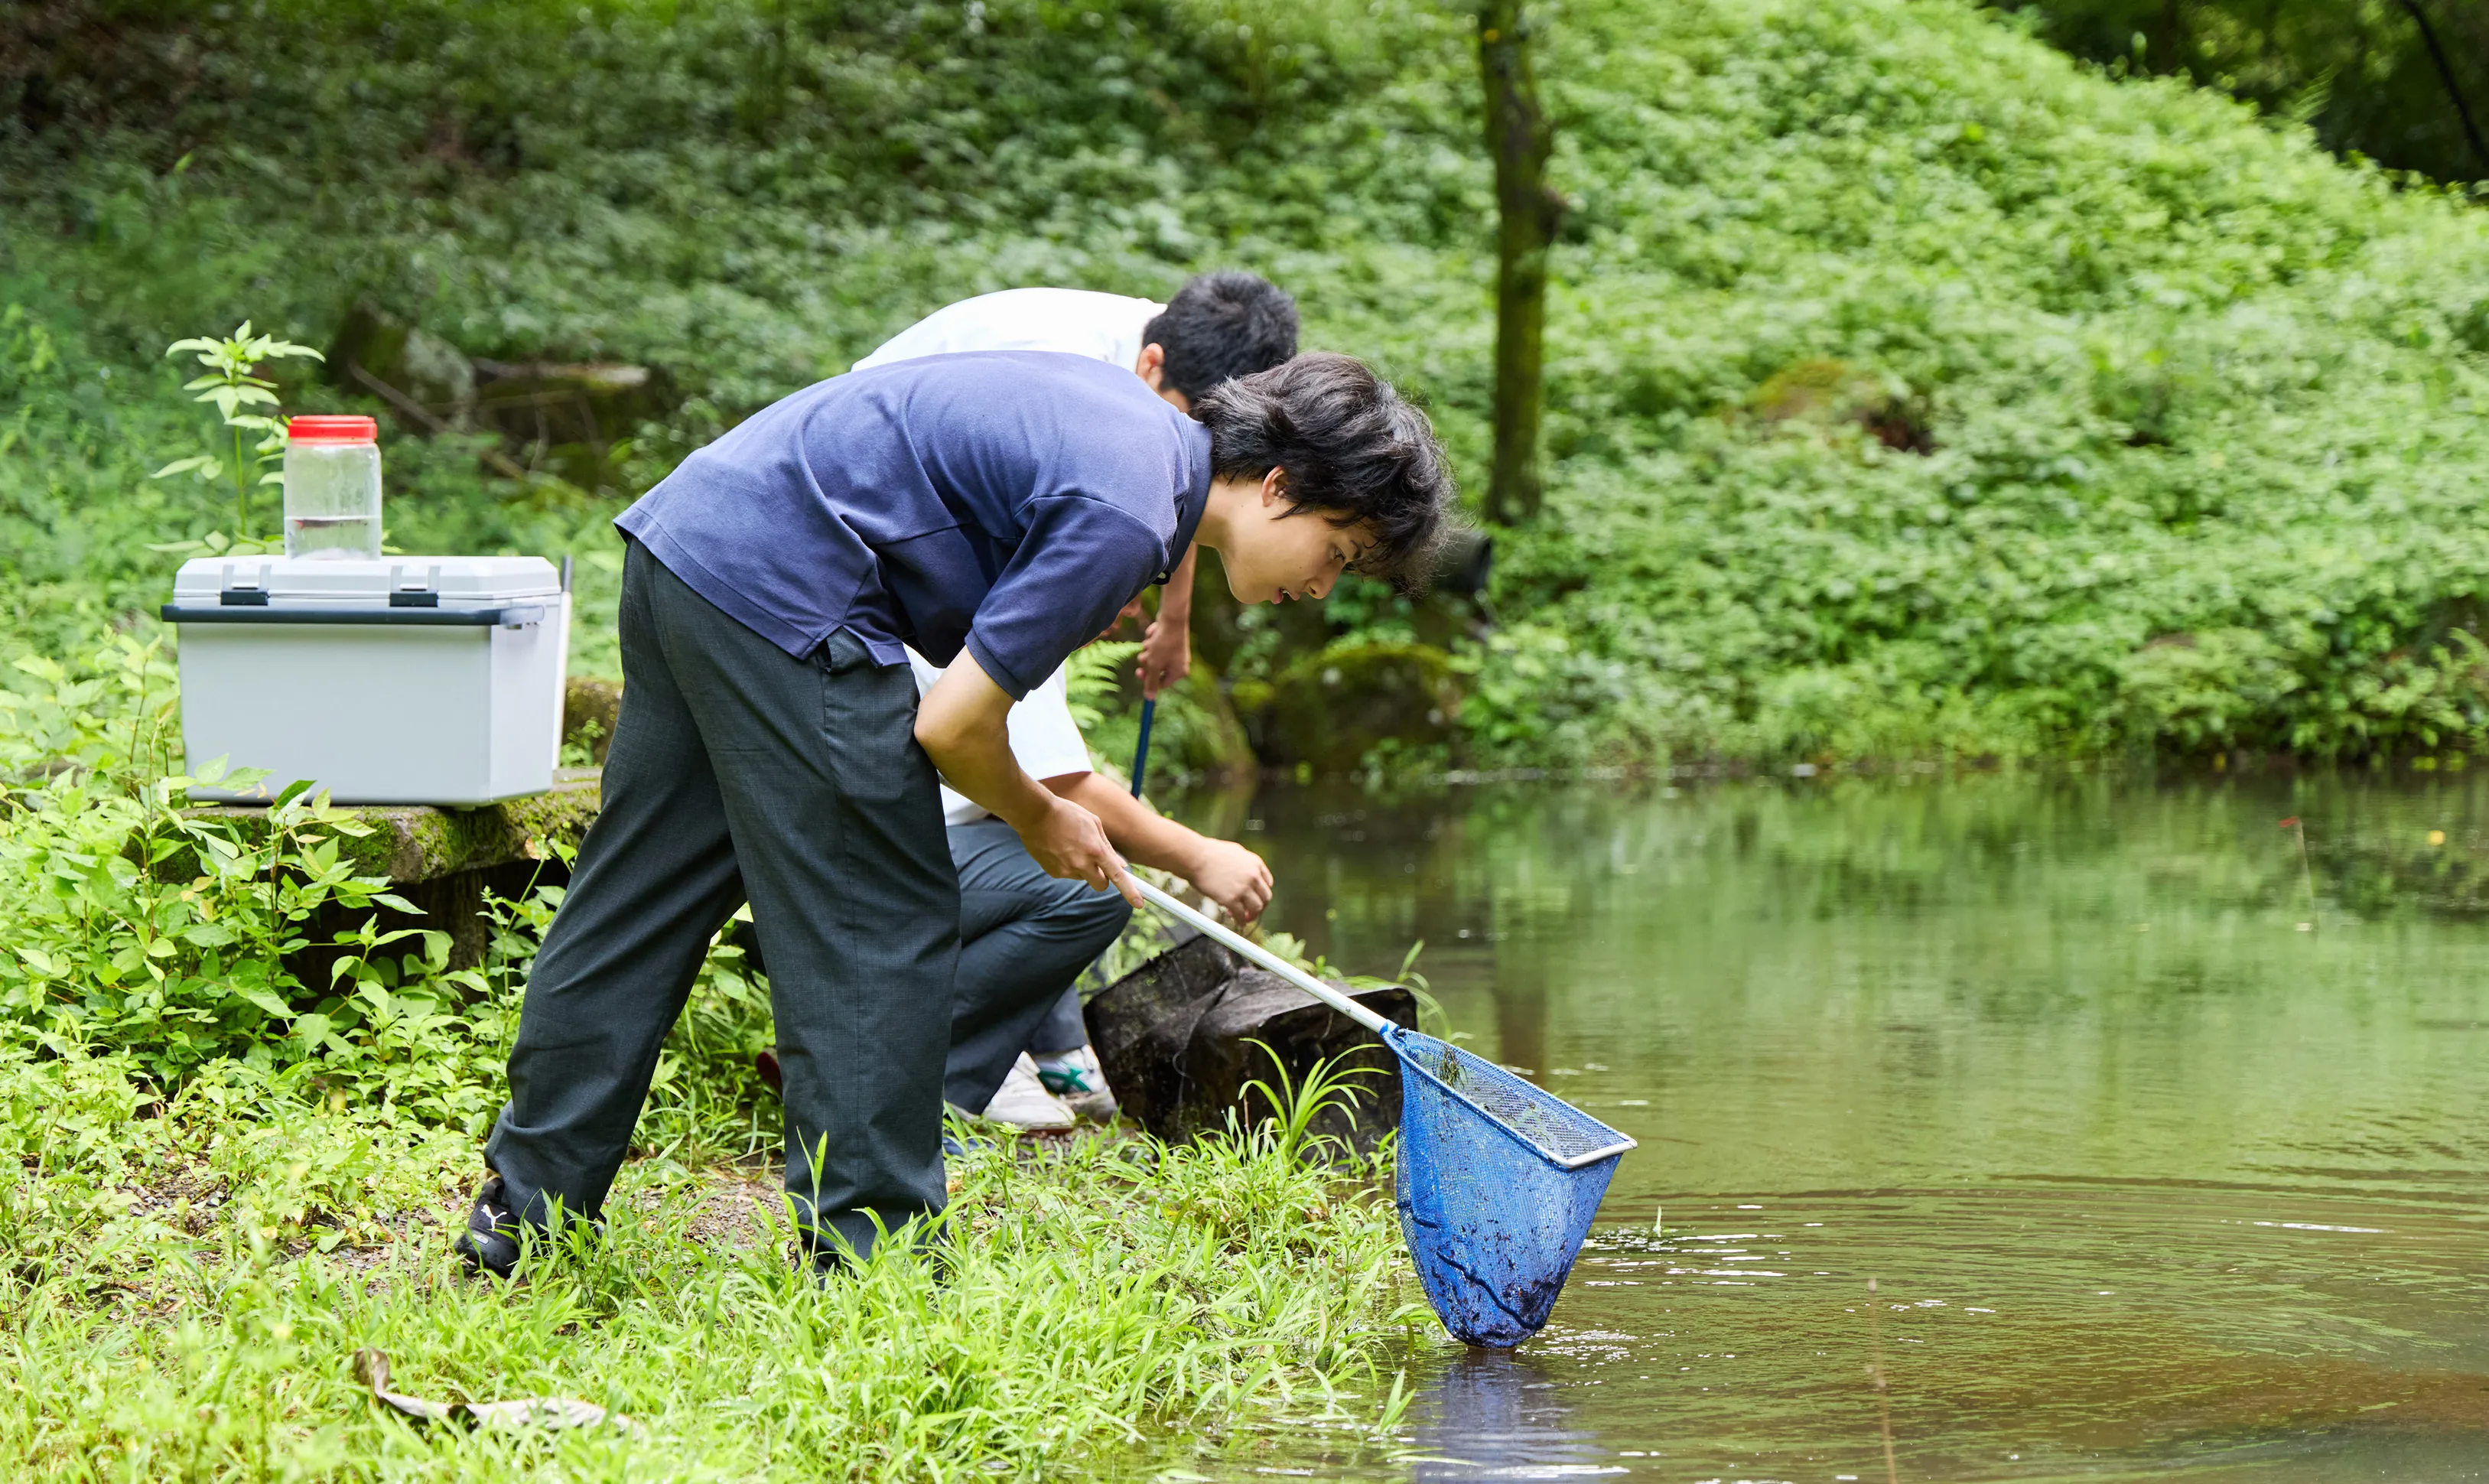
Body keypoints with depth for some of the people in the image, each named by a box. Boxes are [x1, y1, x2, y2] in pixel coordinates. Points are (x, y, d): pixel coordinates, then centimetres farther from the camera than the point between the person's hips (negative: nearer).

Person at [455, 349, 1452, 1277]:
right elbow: (954, 725, -15)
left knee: (638, 904, 16)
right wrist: (1040, 821, 6)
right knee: (879, 930, -3)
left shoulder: (1138, 421, 12)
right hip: (778, 592, -10)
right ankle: (866, 1257, 1)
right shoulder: (1124, 516, -17)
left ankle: (521, 1213, 23)